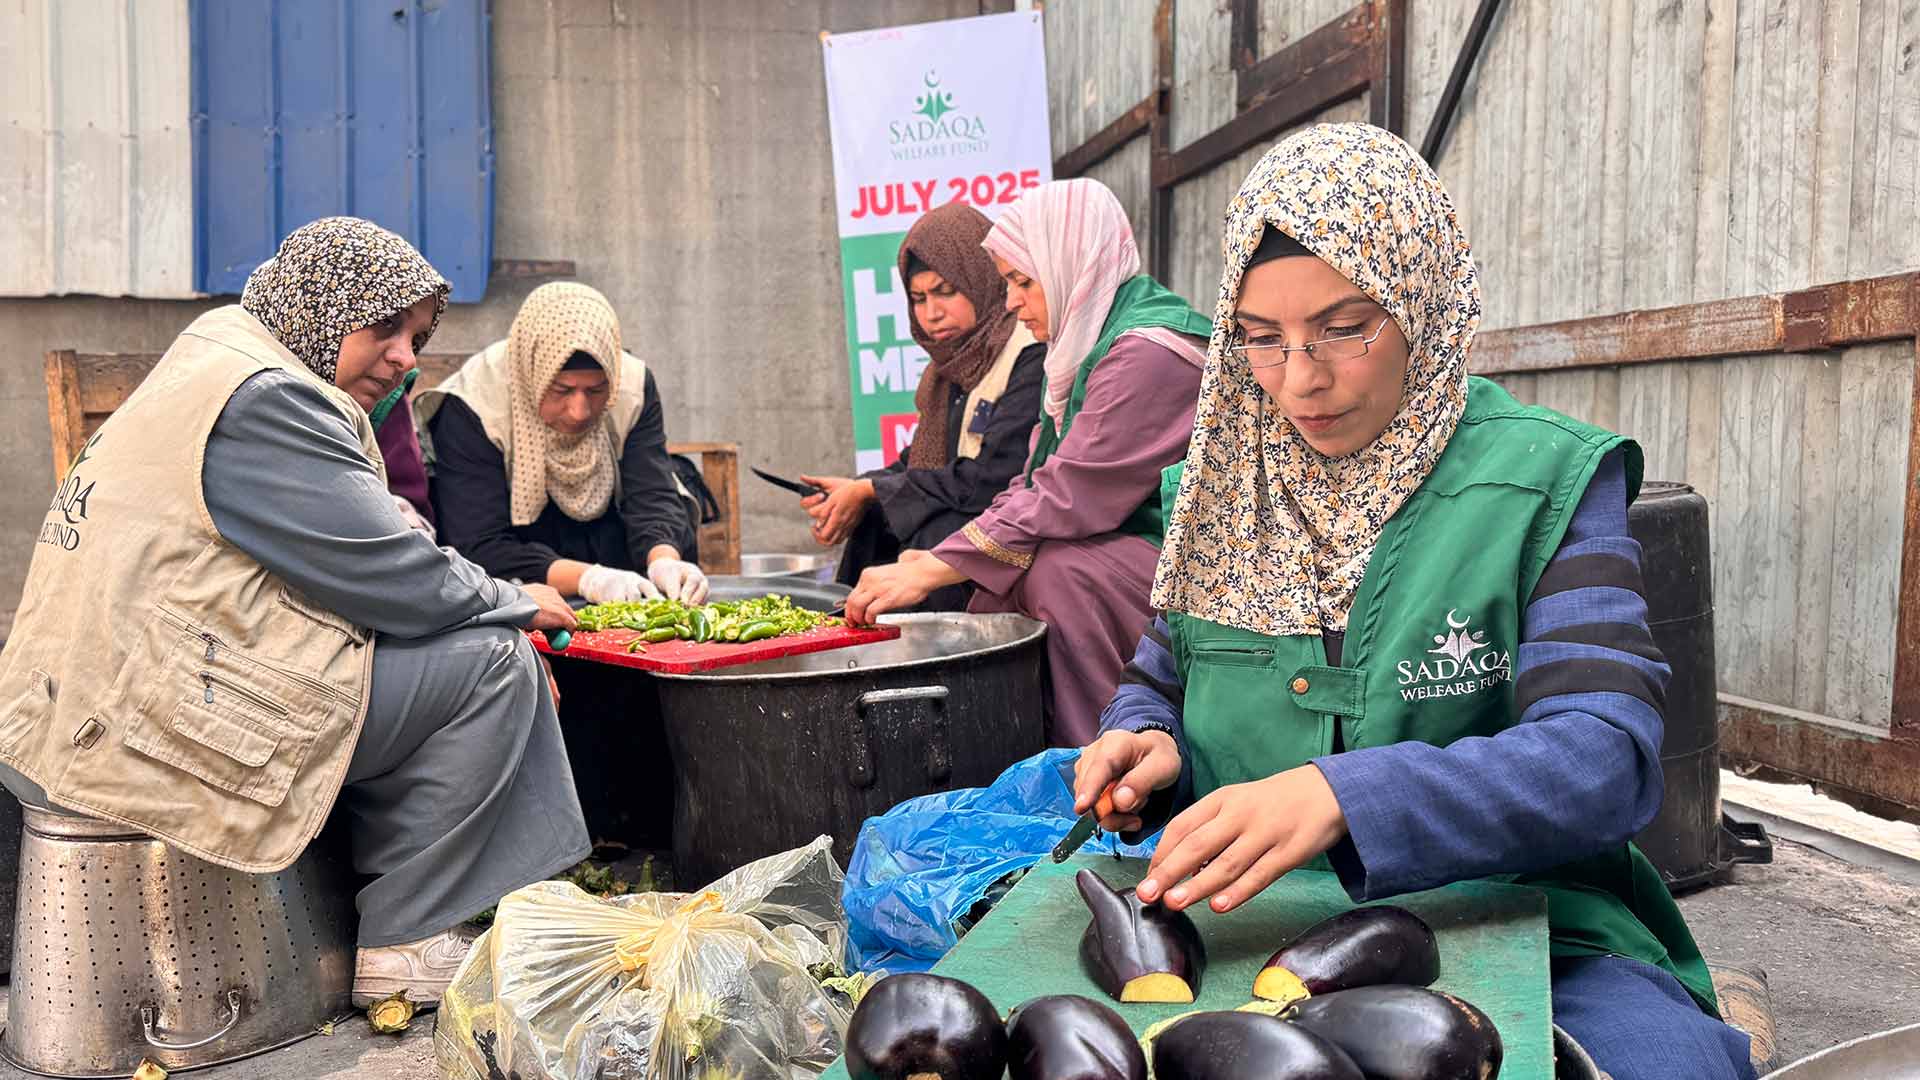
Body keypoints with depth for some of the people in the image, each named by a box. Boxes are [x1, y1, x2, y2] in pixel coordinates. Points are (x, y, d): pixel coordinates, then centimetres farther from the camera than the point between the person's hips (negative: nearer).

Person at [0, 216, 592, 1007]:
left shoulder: (212, 360, 20)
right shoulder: (265, 397, -14)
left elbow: (355, 560, 18)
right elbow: (394, 581, -16)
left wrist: (494, 599, 6)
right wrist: (518, 604, 2)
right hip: (153, 726, -11)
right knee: (491, 662, -10)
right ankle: (401, 947, -1)